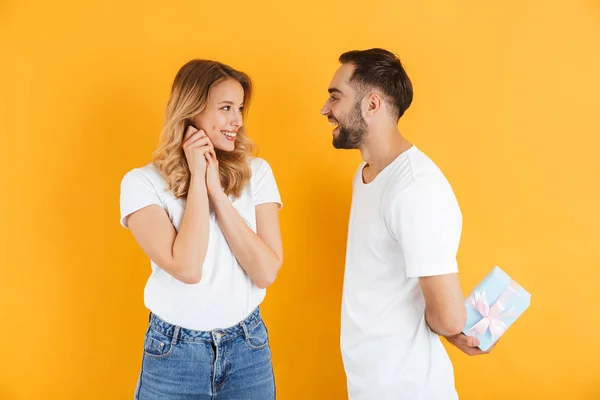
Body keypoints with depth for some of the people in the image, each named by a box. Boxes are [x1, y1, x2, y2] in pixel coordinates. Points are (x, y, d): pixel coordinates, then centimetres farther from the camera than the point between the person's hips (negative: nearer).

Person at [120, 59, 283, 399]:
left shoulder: (256, 172, -4)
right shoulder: (143, 182, -11)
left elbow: (266, 272, -12)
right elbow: (187, 268, -22)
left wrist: (217, 191, -16)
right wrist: (197, 177, -17)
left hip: (249, 346, 2)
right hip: (175, 353, -2)